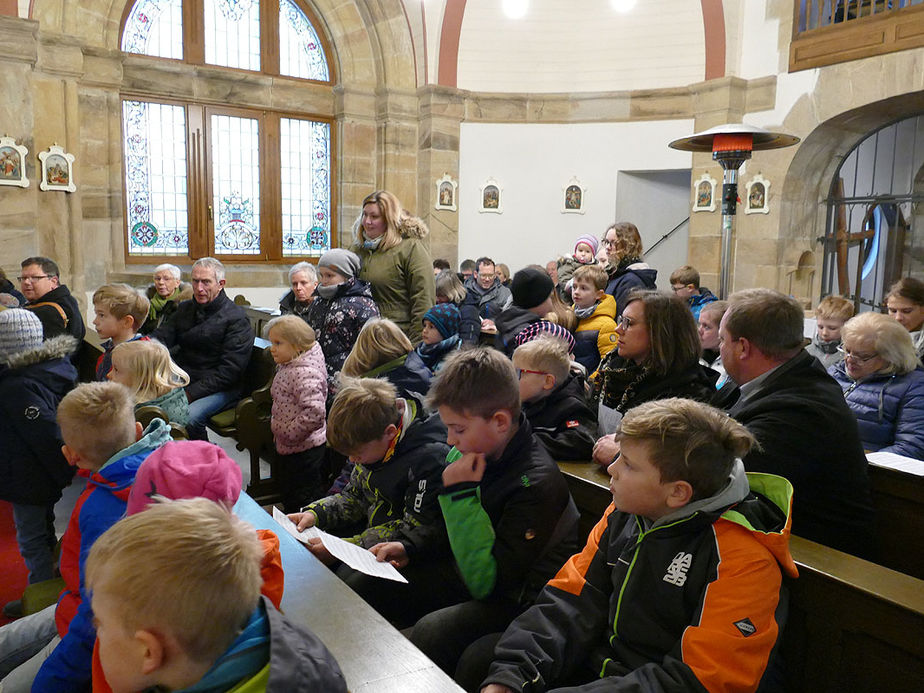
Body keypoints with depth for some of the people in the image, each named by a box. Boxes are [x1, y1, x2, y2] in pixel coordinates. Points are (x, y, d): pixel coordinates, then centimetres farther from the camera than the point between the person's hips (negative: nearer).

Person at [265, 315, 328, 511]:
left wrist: (289, 434, -25)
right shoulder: (287, 366, 6)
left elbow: (314, 413, -37)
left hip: (303, 450, -11)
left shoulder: (305, 373, -27)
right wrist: (277, 426, 15)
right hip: (287, 446, 11)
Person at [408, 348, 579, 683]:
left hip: (519, 602, -8)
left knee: (430, 632, -30)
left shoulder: (536, 483, -27)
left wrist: (462, 495, -28)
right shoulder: (469, 452, -5)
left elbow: (485, 583, -26)